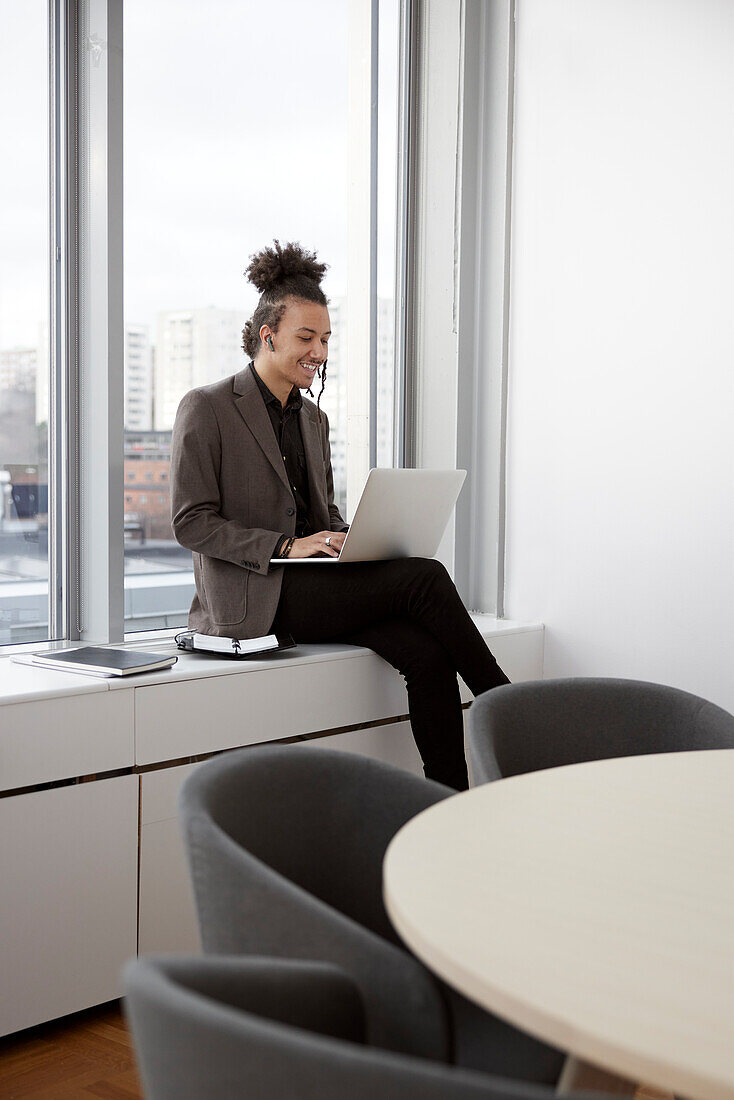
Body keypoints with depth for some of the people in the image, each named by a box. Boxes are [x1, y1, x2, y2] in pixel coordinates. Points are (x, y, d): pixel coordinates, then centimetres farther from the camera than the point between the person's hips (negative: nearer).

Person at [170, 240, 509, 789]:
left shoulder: (313, 417, 18)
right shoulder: (206, 409, -4)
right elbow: (192, 522, -10)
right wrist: (287, 547, -20)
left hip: (313, 585, 7)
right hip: (255, 597, -7)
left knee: (428, 654, -22)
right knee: (424, 577, -22)